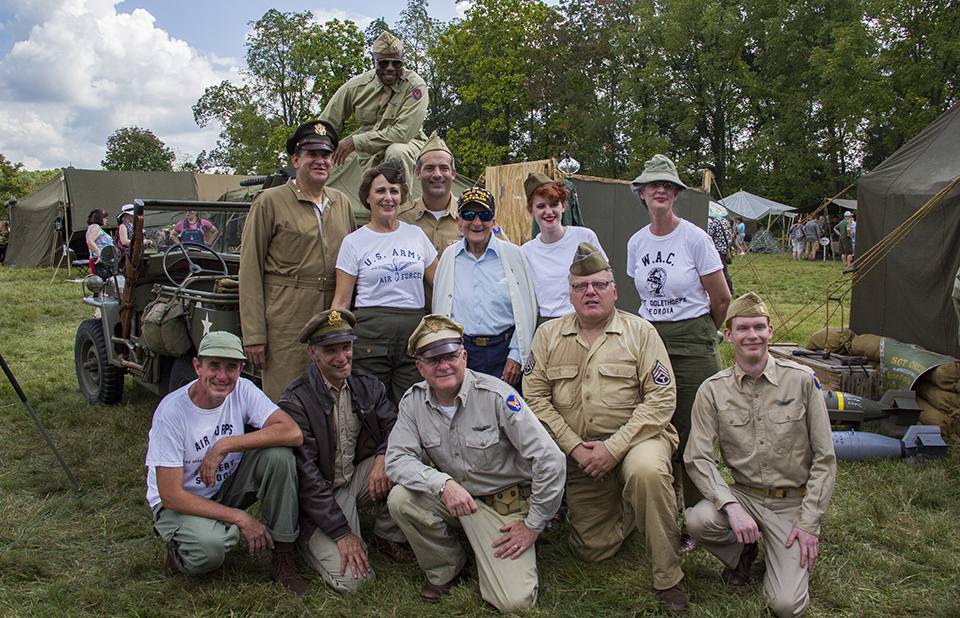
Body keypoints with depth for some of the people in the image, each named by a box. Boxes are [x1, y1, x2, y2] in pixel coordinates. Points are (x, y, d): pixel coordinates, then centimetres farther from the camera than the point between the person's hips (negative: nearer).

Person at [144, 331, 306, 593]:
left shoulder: (242, 390, -14)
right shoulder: (171, 412, -24)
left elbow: (293, 433, -27)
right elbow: (171, 496, -24)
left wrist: (225, 445, -31)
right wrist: (239, 518, -28)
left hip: (227, 487, 4)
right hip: (180, 503, -4)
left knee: (278, 453, -24)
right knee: (210, 545, -36)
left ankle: (283, 557, -13)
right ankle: (180, 550, 3)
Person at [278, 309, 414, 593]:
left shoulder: (367, 385, 1)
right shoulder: (295, 400, -17)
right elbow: (305, 476, -19)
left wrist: (383, 457, -25)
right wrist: (342, 533, -21)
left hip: (359, 477, 5)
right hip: (320, 499, -5)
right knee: (352, 580, -21)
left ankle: (388, 536, 1)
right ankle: (310, 542, 11)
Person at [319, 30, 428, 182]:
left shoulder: (415, 86, -19)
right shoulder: (357, 86, -8)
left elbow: (403, 133, -26)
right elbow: (326, 125, 0)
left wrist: (356, 141, -25)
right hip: (369, 153, 4)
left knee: (398, 151, -36)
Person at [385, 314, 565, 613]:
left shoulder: (495, 396, -20)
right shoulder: (413, 401, -5)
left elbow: (550, 460, -21)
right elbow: (397, 459, -11)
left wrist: (533, 524, -13)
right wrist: (443, 483, -30)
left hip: (506, 503, -4)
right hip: (454, 498, 4)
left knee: (514, 602, -19)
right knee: (401, 498, -24)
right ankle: (446, 570, 3)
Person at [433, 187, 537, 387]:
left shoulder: (513, 254, 2)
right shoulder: (448, 257, 7)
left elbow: (527, 310, 2)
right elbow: (440, 312, 12)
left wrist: (516, 356, -3)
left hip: (504, 350, -1)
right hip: (462, 352, 1)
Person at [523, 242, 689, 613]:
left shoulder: (639, 331, 0)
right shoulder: (548, 335, 7)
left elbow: (661, 398, -9)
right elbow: (535, 397, 1)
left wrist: (614, 447, -18)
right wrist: (574, 447, -10)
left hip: (635, 438, -3)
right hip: (577, 450, 3)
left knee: (647, 470, -38)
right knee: (590, 551, 4)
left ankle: (668, 580, -19)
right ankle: (625, 511, 38)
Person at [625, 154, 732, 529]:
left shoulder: (695, 239, -7)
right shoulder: (636, 243, 8)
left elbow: (722, 299, -1)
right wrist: (656, 330, 15)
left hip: (693, 346, -4)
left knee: (691, 436, -3)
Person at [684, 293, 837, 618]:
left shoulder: (801, 380, -7)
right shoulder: (713, 391, -5)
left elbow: (824, 459, -3)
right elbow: (698, 458, -7)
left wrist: (809, 522, -8)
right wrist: (732, 507, -22)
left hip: (793, 502, -1)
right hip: (743, 494, 2)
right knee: (699, 521, -31)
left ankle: (797, 554, 20)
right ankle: (741, 553, 5)